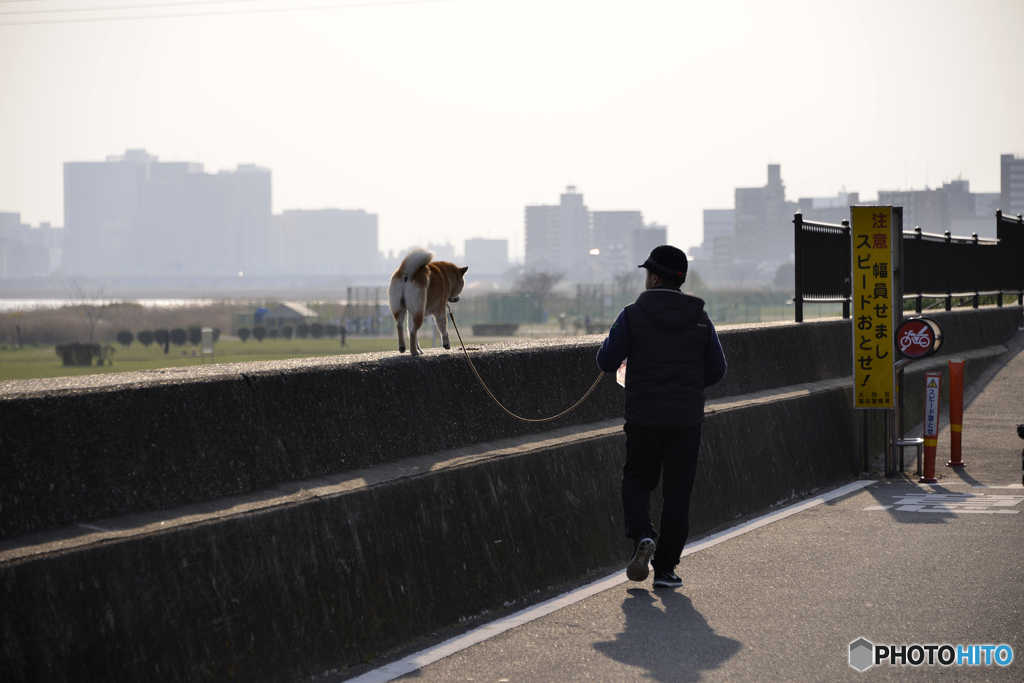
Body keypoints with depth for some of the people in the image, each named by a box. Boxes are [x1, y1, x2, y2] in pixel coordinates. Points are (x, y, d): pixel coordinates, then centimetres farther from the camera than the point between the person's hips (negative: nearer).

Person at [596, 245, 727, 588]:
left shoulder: (633, 315, -7)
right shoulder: (699, 318, 2)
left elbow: (607, 361, -5)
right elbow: (716, 370, 6)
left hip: (644, 417, -1)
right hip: (687, 418, 1)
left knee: (637, 481, 17)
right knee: (677, 493, 7)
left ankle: (642, 537, -9)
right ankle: (665, 569, 7)